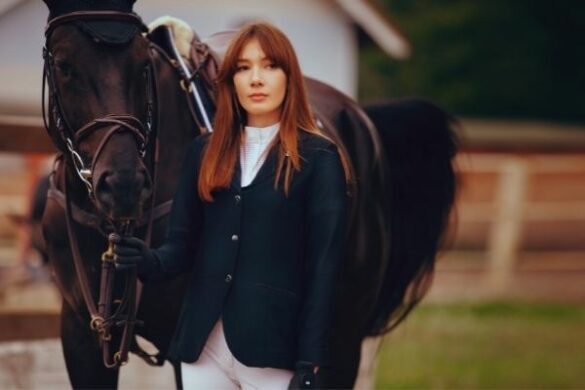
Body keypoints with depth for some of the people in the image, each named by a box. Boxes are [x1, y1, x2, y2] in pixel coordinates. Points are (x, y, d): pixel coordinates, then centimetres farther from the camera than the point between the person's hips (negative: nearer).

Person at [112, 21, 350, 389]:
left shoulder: (319, 158, -2)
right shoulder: (205, 152, 12)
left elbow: (324, 269, -6)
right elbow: (184, 244, 12)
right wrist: (149, 261, -12)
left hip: (272, 346, -4)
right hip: (203, 342, 4)